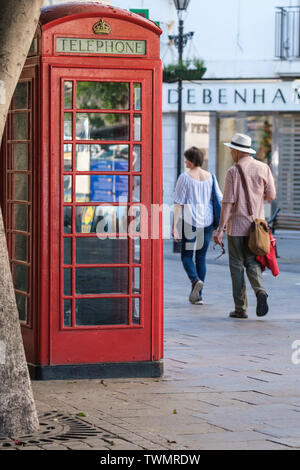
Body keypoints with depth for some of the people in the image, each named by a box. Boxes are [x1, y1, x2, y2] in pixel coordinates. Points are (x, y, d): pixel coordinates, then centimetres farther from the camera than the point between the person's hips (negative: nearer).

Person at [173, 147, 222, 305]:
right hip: (207, 222, 4)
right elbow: (219, 201, 6)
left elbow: (178, 204, -9)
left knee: (186, 256, 7)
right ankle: (198, 295, 12)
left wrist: (174, 227, -8)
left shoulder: (185, 178, -7)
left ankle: (195, 280, -21)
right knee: (201, 257, 12)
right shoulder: (210, 177, 5)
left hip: (189, 222, -4)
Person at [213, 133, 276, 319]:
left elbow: (228, 202, -13)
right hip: (256, 226, 4)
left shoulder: (233, 172, -9)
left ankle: (241, 308, 5)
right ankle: (260, 291, -16)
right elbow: (271, 195, 5)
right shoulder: (264, 168, 2)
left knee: (237, 266, 5)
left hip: (237, 225, -3)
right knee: (253, 263, 12)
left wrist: (220, 228, -13)